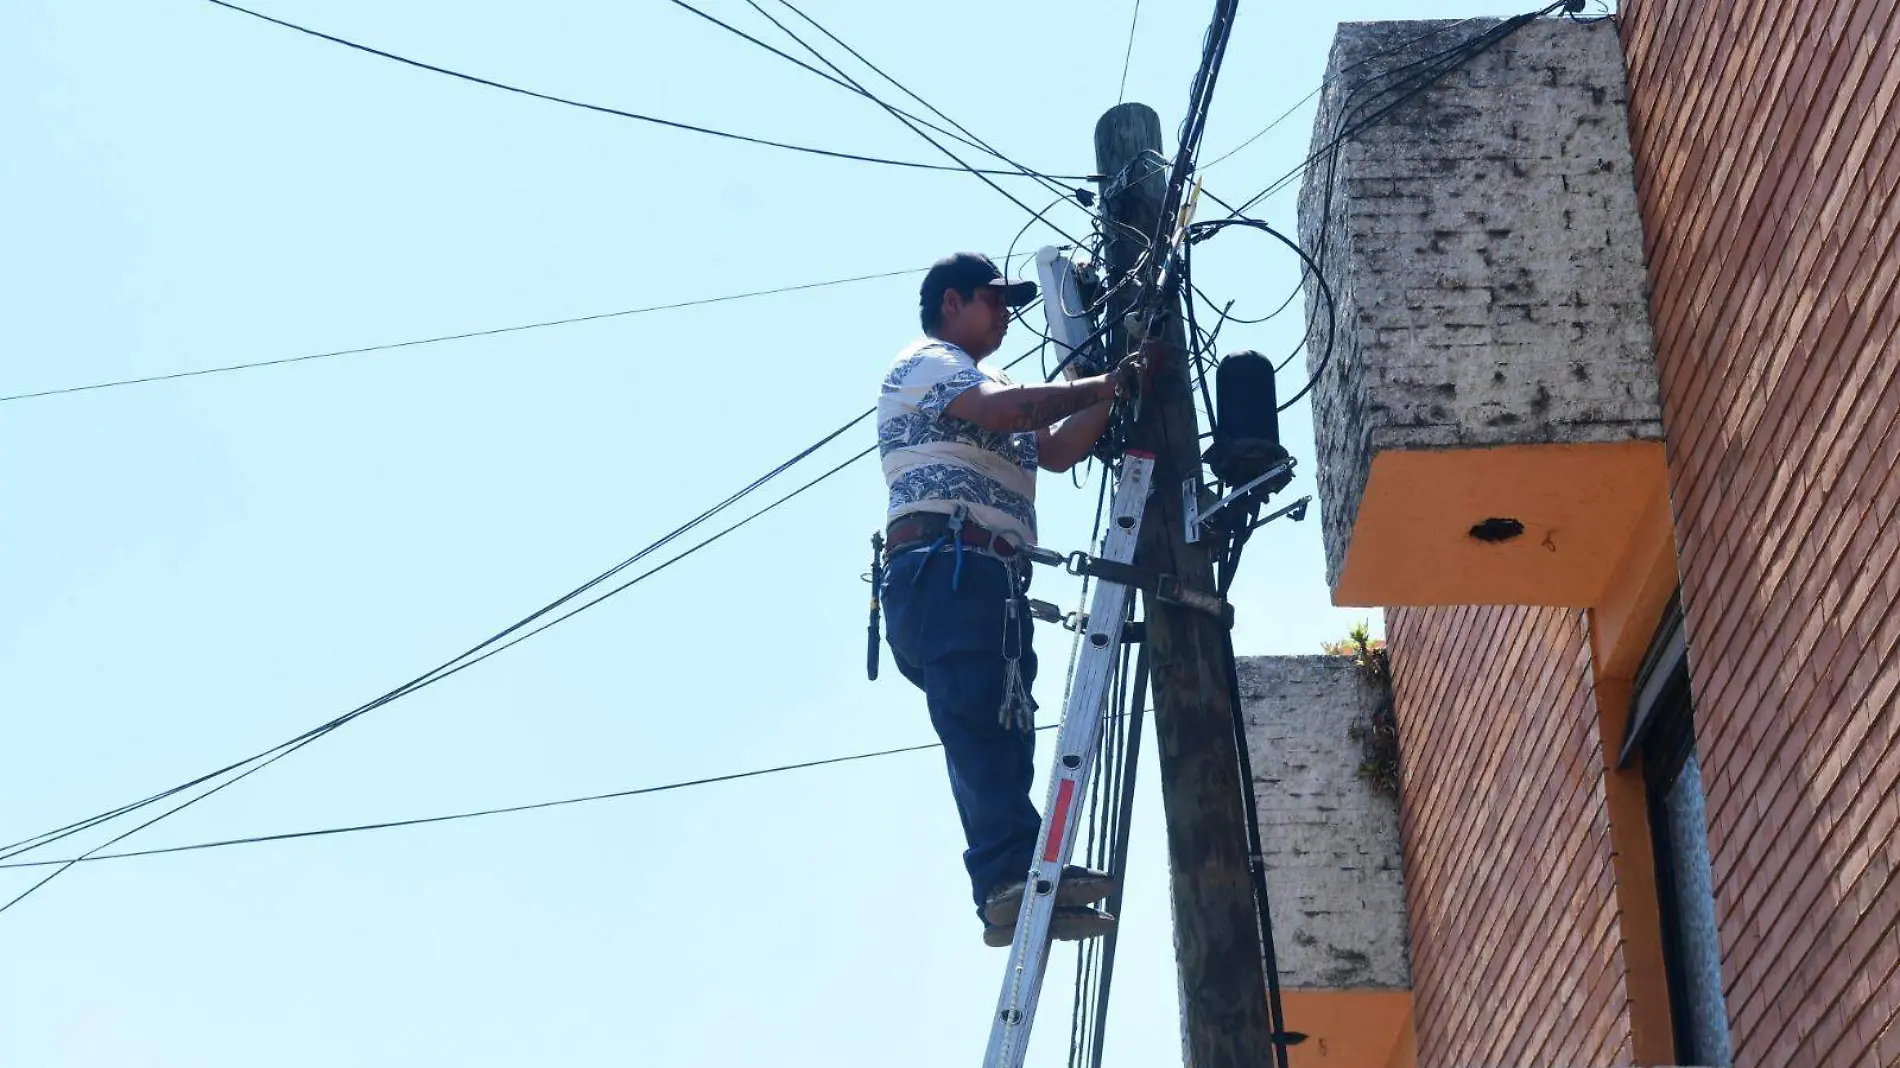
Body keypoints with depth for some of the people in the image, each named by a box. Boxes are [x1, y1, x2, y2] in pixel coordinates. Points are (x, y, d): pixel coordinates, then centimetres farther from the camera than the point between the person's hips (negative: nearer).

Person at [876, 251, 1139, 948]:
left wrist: (1114, 391, 12)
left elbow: (1057, 449, 23)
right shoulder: (926, 361, 9)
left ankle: (1011, 893, -12)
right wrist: (1104, 386, -3)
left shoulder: (976, 382, 37)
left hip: (990, 580, 10)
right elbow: (1003, 408, -11)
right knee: (979, 717, -23)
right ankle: (1013, 874, -37)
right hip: (946, 562, -10)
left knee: (1001, 734, -3)